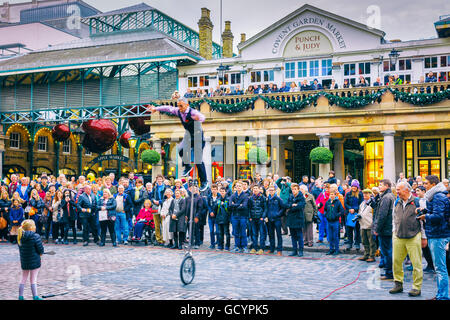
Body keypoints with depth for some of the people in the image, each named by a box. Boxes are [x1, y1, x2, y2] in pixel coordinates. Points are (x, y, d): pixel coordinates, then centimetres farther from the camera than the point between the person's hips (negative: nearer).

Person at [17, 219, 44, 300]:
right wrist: (40, 253, 4)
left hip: (24, 261, 5)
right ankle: (35, 297, 13)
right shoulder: (35, 236, -19)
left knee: (23, 279, 17)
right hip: (34, 261, -5)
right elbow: (40, 249, -16)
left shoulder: (20, 236, 0)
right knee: (33, 279, 6)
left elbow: (21, 249, 8)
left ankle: (20, 296, 22)